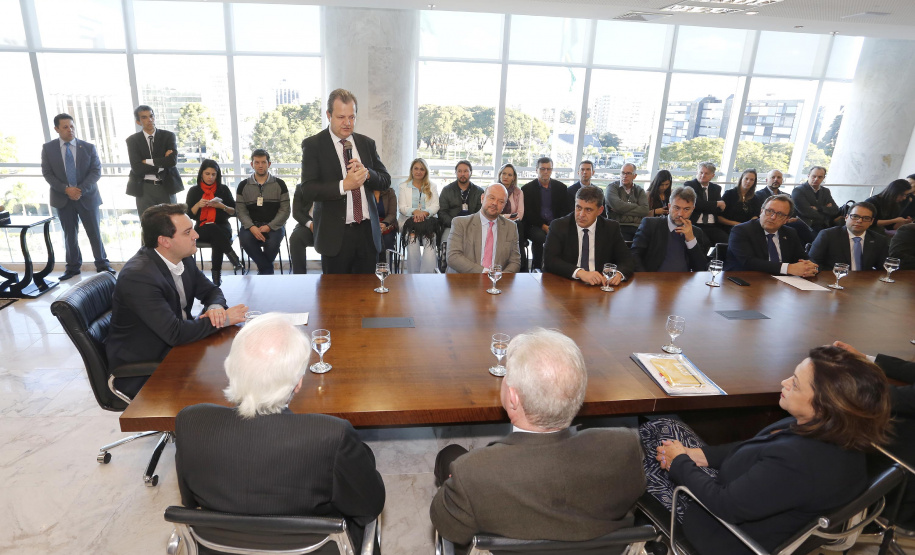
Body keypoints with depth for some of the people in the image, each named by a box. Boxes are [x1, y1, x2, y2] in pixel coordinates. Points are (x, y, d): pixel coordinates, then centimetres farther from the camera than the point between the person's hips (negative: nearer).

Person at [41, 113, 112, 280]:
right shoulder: (48, 148, 2)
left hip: (87, 197, -1)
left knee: (94, 232, 5)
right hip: (63, 198, 1)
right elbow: (47, 173, -1)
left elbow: (96, 171, -6)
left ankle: (102, 264, 16)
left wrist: (81, 190, -17)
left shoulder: (88, 147, 0)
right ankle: (73, 266, 19)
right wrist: (66, 189, -16)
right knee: (69, 234, 9)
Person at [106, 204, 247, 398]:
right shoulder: (138, 276, -27)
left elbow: (211, 291, 10)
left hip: (173, 347, 7)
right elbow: (175, 333, -30)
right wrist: (224, 319, -20)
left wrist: (215, 307, -14)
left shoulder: (183, 258, -3)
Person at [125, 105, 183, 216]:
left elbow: (173, 161, -13)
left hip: (166, 186, 0)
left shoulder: (168, 136, 3)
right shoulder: (132, 140, 2)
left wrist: (147, 161, -10)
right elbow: (137, 168, -9)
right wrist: (163, 163, -12)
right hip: (144, 190, 0)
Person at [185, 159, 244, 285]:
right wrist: (198, 205, -12)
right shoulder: (194, 191, 9)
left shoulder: (223, 189, 9)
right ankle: (236, 263, -41)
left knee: (216, 241, -36)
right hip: (202, 229, -1)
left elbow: (234, 212, 6)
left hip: (222, 228, 1)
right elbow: (189, 215, 5)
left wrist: (222, 206, -12)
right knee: (214, 230, -37)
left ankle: (217, 275, -35)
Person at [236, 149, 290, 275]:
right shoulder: (243, 186, 9)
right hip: (252, 225, 1)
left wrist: (269, 227, -13)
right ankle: (268, 269, -12)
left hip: (274, 225, -1)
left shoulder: (279, 184, 5)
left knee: (273, 241, -32)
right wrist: (251, 227, -16)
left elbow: (285, 210, 0)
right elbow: (241, 211, 3)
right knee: (244, 238, -31)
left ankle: (263, 271, -2)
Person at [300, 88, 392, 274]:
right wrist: (344, 185, -23)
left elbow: (386, 181, 10)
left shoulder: (367, 143, 11)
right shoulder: (313, 145, -2)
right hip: (335, 235, -3)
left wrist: (367, 173, -11)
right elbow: (308, 190, -11)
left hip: (368, 232, 4)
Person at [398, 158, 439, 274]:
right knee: (412, 242, -31)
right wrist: (415, 211, -14)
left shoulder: (431, 187, 22)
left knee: (430, 243, -29)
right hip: (409, 221, 0)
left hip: (427, 221, 1)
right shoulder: (403, 187, 19)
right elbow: (402, 207, 6)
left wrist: (424, 213, -13)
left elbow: (435, 206, 9)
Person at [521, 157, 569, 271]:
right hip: (535, 226, -2)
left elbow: (566, 209, 11)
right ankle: (536, 268, -18)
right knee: (539, 236, -36)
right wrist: (543, 226, -14)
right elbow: (528, 213, 0)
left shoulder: (561, 187, 15)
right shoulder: (527, 189, 8)